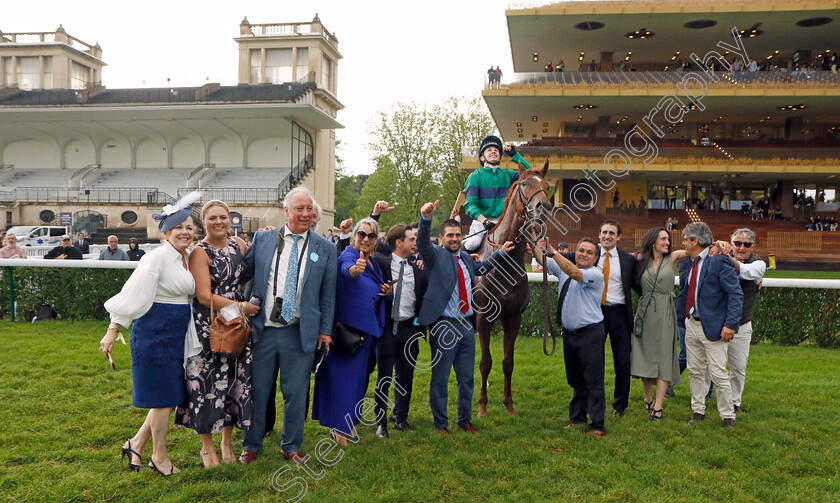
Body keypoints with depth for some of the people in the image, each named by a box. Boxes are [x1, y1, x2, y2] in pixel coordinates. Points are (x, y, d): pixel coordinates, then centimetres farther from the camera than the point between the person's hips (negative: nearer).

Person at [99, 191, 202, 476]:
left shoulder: (188, 257, 9)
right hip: (155, 332, -8)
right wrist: (113, 330, -16)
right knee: (164, 396, 2)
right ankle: (159, 457, 20)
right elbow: (134, 294, -16)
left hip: (178, 333, 8)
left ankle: (136, 443, 28)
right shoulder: (158, 256, -15)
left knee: (173, 395, 12)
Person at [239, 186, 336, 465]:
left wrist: (325, 330, 3)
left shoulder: (325, 248, 4)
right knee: (257, 390, 10)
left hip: (301, 333, 0)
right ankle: (251, 445, 30)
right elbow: (243, 274, 11)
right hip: (263, 329, 0)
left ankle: (291, 447, 28)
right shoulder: (262, 238, 5)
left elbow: (328, 293, 6)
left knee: (296, 393, 9)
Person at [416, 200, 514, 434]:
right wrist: (426, 218, -43)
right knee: (440, 378, 3)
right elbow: (422, 242, -26)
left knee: (467, 377, 14)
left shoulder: (465, 257, 15)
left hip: (467, 325, 6)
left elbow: (480, 268, 36)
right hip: (444, 325, -6)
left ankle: (465, 420, 29)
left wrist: (501, 252, 34)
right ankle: (440, 424, 16)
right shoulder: (435, 254, -4)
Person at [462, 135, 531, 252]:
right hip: (481, 220, -3)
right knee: (473, 244, -30)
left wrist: (515, 155, -2)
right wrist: (484, 220, -21)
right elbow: (470, 204, -5)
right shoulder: (475, 176, 6)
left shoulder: (507, 175, 17)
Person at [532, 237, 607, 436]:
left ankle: (597, 426, 2)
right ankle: (577, 418, 29)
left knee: (594, 380, -3)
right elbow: (543, 261, 2)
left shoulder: (596, 274, -10)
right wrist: (534, 247, -18)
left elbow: (575, 273, -28)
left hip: (590, 334, -6)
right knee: (575, 379, 17)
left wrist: (553, 252, -34)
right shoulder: (564, 268, 10)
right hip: (569, 333, 7)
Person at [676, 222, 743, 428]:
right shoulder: (686, 264, 10)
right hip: (691, 324, 7)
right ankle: (698, 411, 27)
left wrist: (730, 324, -20)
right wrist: (676, 316, 15)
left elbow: (736, 295, -15)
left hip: (713, 327, -7)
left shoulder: (719, 261, -13)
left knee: (719, 375, -1)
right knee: (695, 372, 14)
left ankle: (728, 416, 15)